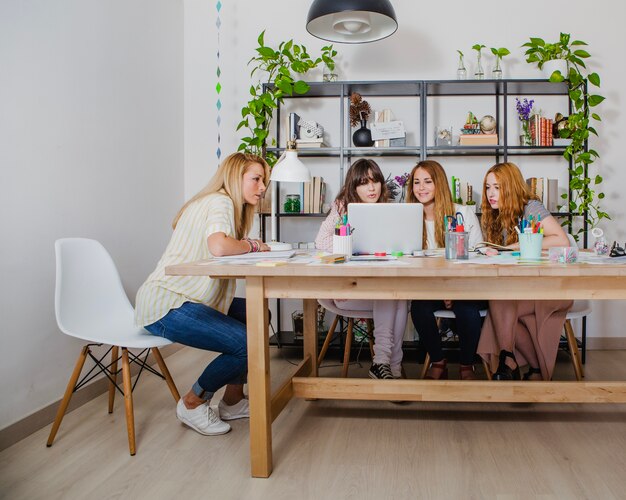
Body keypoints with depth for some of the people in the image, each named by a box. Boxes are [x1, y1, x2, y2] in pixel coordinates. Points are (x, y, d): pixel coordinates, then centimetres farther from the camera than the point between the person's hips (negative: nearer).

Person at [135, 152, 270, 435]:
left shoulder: (220, 202, 20)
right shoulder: (220, 201, -12)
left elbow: (225, 253, 13)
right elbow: (218, 247, -31)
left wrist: (250, 248, -3)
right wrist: (252, 246, -13)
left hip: (183, 299, 11)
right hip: (166, 306, -11)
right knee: (248, 344, -20)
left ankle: (232, 401, 18)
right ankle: (193, 404, 3)